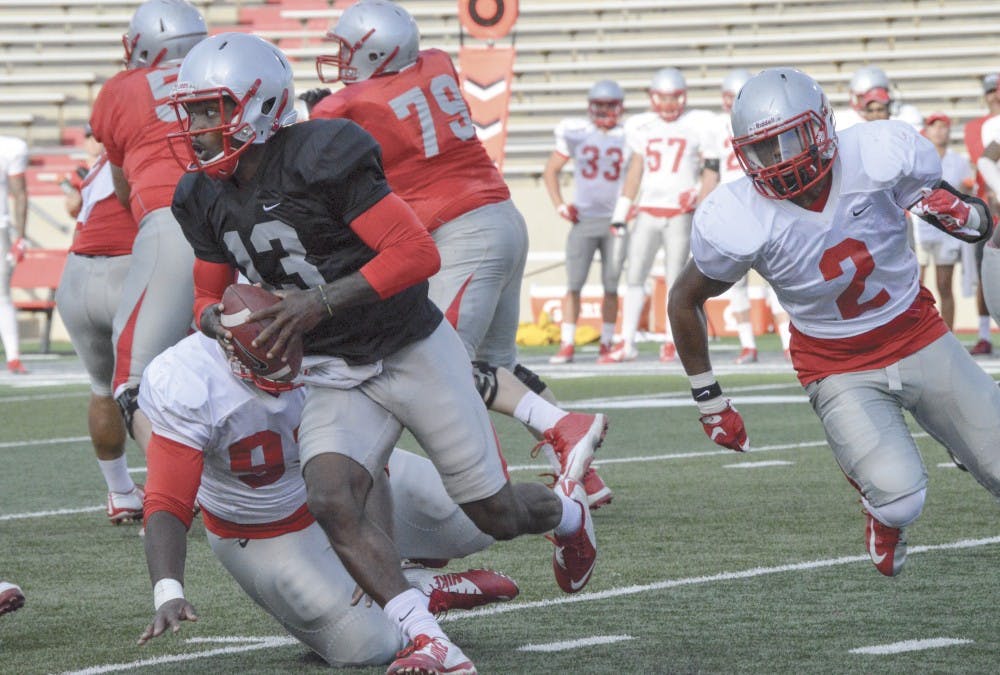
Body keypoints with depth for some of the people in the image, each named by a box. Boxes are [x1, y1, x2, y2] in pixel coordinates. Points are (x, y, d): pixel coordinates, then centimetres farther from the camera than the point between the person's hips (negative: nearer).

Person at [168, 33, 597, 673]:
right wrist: (213, 319, -11)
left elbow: (418, 252, -24)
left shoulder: (320, 158, -21)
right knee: (331, 499, -24)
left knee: (495, 513, 6)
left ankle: (566, 510, 43)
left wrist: (321, 301, -30)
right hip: (336, 376, 5)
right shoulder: (205, 200, 1)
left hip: (414, 352, -5)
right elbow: (211, 291, 14)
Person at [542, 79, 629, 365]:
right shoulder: (575, 134, 4)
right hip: (583, 220, 0)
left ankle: (607, 343, 13)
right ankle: (567, 344, -5)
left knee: (611, 286, 2)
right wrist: (559, 205, 2)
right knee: (573, 284, -6)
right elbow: (550, 171, 13)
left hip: (616, 221, 0)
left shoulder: (629, 138, 1)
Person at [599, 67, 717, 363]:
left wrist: (699, 196, -18)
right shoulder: (642, 127, 8)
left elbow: (711, 170, 0)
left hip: (680, 214, -3)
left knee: (675, 278, 1)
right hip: (648, 213, 3)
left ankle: (671, 343, 11)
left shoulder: (699, 125, -2)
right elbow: (635, 171, 14)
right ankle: (627, 343, 4)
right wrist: (620, 213, 12)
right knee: (634, 275, 0)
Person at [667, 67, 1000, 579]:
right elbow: (685, 301, -3)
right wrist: (708, 400, 1)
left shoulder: (881, 155, -20)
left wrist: (957, 212, -26)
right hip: (841, 370, -2)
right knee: (899, 501, -19)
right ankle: (884, 515, 17)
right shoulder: (739, 222, -23)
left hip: (919, 338, 2)